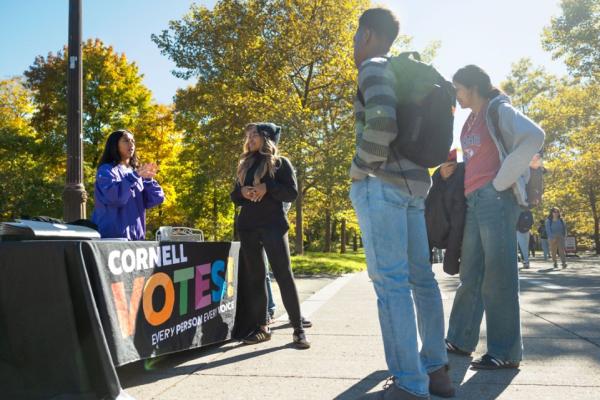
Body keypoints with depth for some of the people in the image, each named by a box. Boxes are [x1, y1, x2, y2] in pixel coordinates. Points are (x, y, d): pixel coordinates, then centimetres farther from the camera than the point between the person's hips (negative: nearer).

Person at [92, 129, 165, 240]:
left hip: (136, 235, 6)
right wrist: (135, 176, -22)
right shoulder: (106, 170, -2)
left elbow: (156, 199, 8)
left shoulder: (135, 172, 16)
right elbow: (113, 196, -21)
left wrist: (148, 179, -6)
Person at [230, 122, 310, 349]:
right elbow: (235, 197, 16)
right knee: (254, 277, 5)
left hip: (273, 225, -5)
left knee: (284, 275, -7)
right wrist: (243, 192, -7)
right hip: (247, 226, 5)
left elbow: (292, 193, -5)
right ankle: (261, 327, 11)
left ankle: (298, 329, -2)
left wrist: (267, 187, -18)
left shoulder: (281, 163, 3)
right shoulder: (245, 165, 17)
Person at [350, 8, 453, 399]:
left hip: (381, 184, -9)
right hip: (413, 183, 9)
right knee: (421, 276, 10)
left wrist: (359, 168, -10)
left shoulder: (374, 68, -6)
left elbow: (381, 124, -23)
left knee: (390, 282, -9)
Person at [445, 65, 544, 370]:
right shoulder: (470, 122, 21)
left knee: (498, 275, -7)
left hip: (496, 197, -8)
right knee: (470, 274, 10)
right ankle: (460, 340, 18)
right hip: (473, 201, 8)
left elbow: (533, 137, -19)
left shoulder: (499, 110, -3)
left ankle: (506, 352, 0)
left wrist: (501, 181, -17)